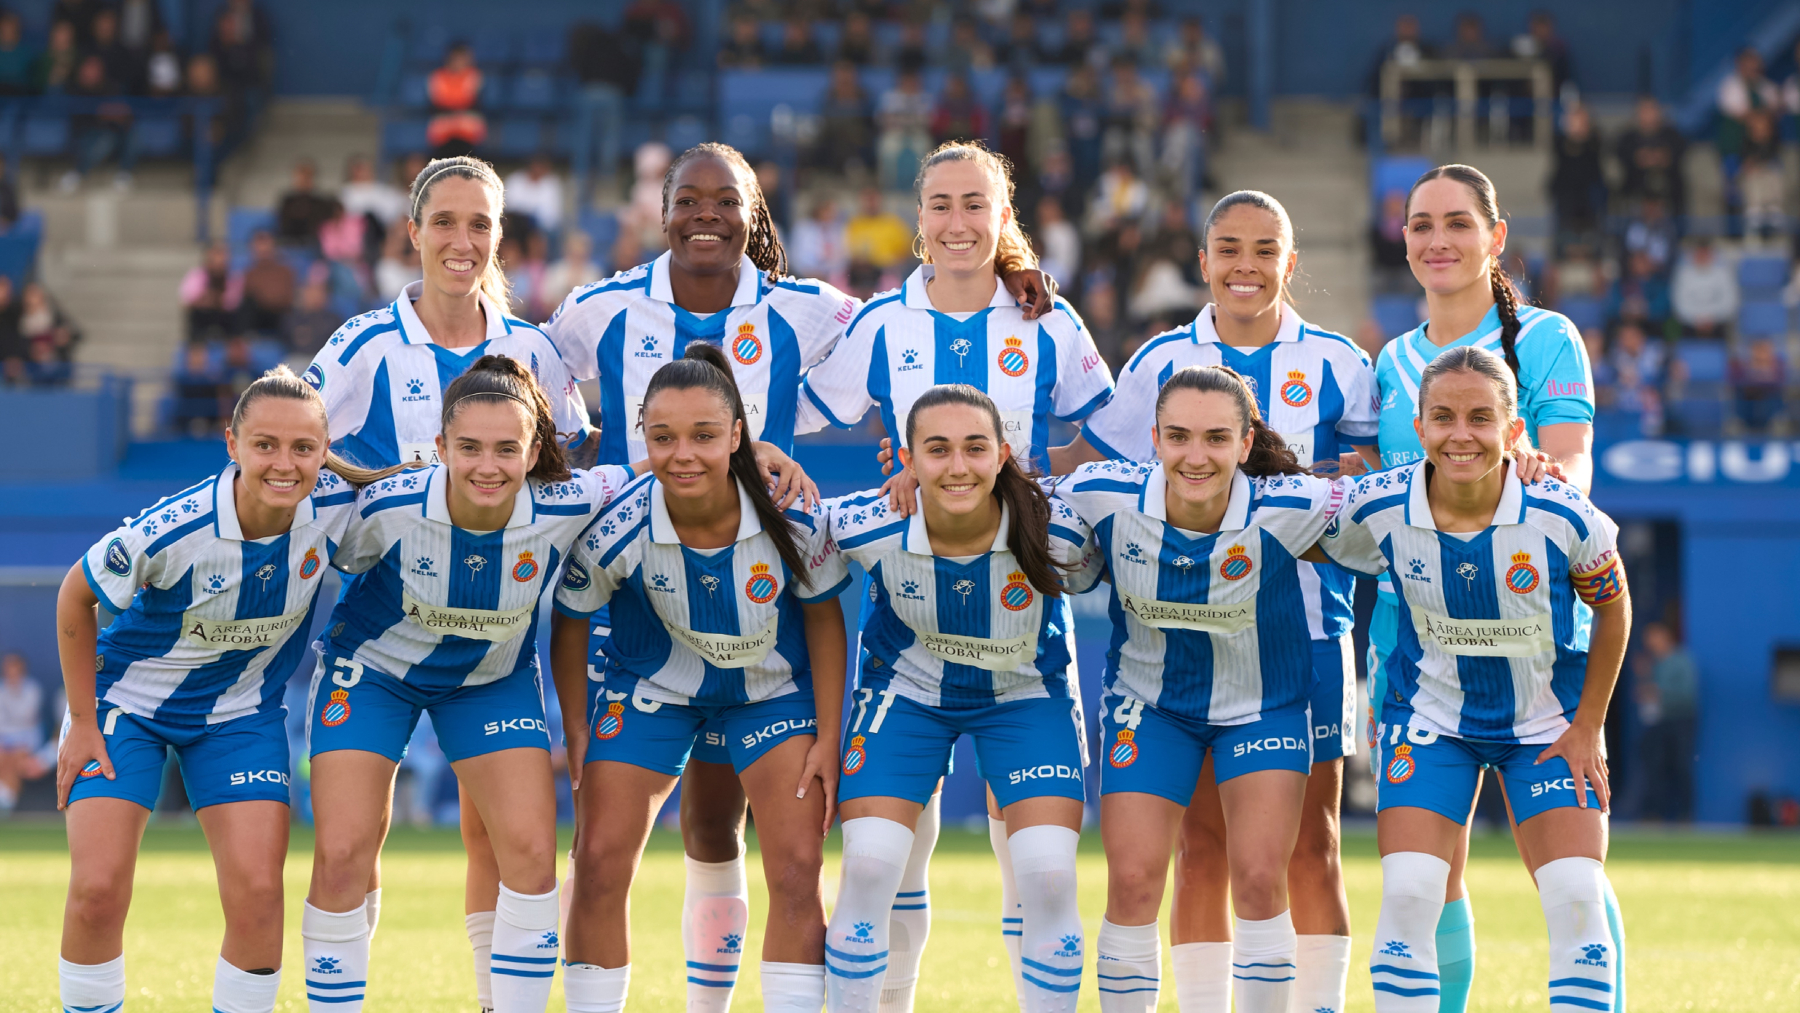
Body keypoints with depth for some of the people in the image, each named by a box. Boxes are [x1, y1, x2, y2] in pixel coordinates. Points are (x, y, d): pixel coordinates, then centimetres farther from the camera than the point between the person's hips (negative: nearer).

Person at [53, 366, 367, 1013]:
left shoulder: (337, 505, -22)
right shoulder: (170, 533, -32)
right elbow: (76, 596, -13)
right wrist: (83, 721, -8)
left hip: (242, 712, 3)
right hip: (128, 699, -2)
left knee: (257, 893, -13)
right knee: (97, 892, -14)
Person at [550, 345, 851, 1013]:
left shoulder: (792, 518, -28)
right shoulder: (615, 529, -29)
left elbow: (823, 616, -9)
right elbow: (570, 620, -8)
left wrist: (827, 738, -7)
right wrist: (577, 734, -3)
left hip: (773, 686, 0)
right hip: (651, 685, 0)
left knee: (798, 871, -9)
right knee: (599, 862, -7)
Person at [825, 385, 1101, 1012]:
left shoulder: (1056, 535, -30)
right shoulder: (867, 529, -29)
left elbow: (1092, 579, -7)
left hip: (1027, 694, 0)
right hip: (908, 689, 0)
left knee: (1049, 877, -12)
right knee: (867, 869, -11)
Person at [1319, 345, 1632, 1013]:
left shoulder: (1564, 517, -24)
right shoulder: (1377, 511, -21)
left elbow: (1611, 607, -6)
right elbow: (1324, 552, 5)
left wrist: (1587, 727, -4)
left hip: (1549, 725, -1)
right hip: (1429, 720, 1)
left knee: (1577, 899, -11)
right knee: (1407, 896, -13)